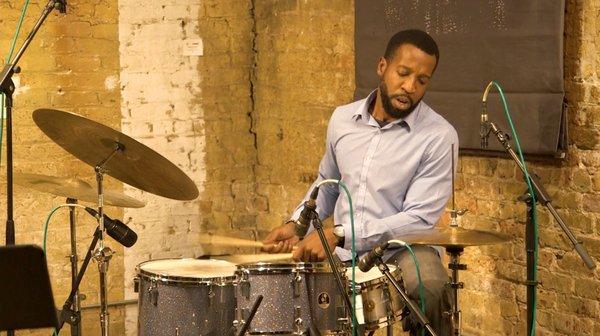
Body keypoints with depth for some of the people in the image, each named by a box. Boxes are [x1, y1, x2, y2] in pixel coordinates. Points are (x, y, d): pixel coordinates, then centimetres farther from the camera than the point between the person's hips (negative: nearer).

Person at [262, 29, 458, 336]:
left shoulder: (439, 137, -11)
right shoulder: (342, 119, 6)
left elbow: (418, 219, -17)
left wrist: (339, 234, -22)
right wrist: (297, 225, 6)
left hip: (401, 250, -4)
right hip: (341, 255, 4)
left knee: (428, 288, -36)